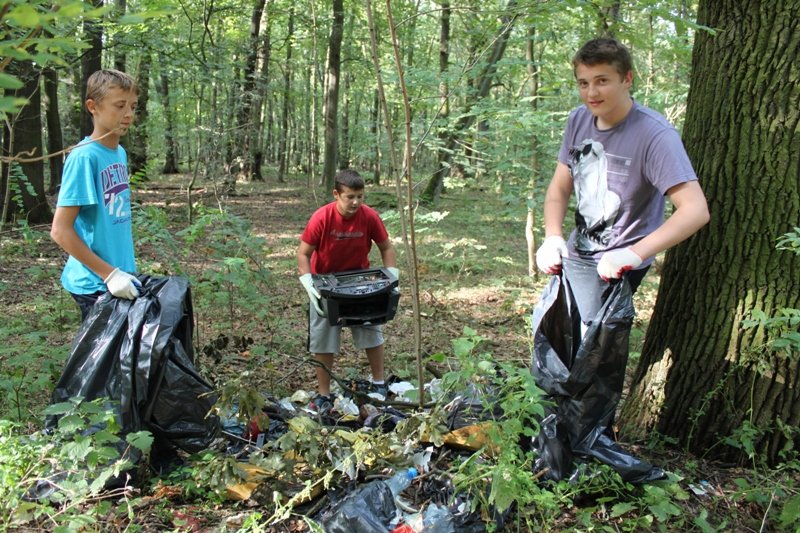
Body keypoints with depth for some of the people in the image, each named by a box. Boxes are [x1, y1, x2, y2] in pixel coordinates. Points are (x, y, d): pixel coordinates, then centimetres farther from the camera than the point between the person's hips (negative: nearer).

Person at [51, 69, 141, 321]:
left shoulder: (120, 154, 6)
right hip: (95, 283, -7)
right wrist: (109, 273, -20)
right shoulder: (84, 157, -16)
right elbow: (60, 230, -19)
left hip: (121, 277, 7)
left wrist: (124, 269, 13)